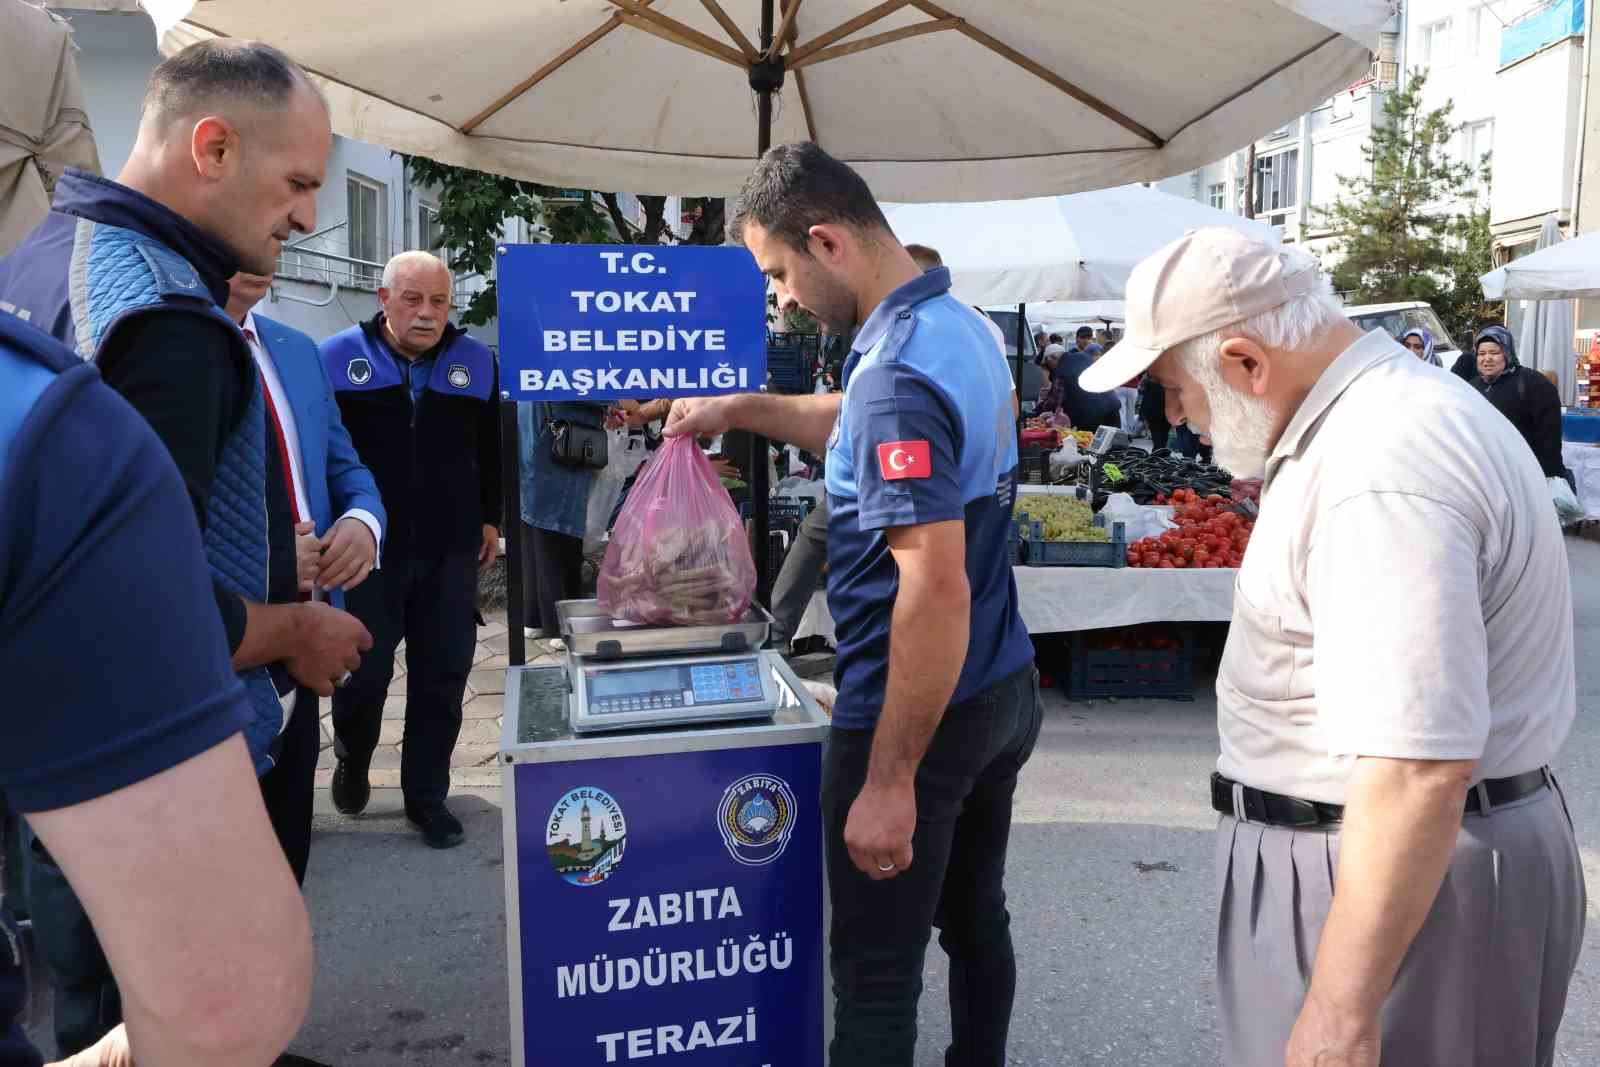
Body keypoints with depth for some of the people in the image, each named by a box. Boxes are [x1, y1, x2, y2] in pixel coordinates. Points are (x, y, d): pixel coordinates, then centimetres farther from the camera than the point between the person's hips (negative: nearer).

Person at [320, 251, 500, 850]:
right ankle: (352, 761, 37)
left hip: (452, 552, 2)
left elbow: (491, 450, 15)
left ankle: (427, 798, 20)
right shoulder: (338, 358, -1)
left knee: (442, 677, 5)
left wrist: (489, 518, 14)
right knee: (363, 671, 5)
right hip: (367, 549, -2)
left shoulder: (476, 362, 5)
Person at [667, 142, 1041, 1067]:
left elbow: (936, 590, -28)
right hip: (1006, 689, 9)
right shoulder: (961, 325, 6)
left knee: (877, 973, 4)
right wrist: (743, 409, 21)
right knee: (977, 924, 21)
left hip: (923, 713, -9)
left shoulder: (896, 372, -24)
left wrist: (890, 780, -23)